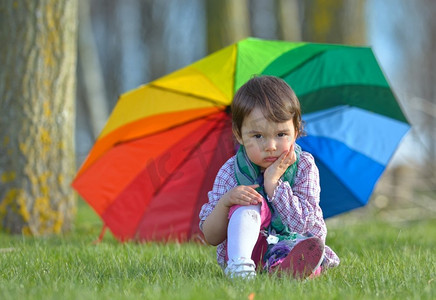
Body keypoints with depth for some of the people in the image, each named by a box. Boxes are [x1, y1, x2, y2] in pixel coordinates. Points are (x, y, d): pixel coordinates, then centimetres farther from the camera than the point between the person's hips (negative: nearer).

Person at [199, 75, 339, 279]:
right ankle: (238, 262, -48)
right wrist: (225, 201, -27)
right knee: (249, 206, -28)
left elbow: (303, 224, -18)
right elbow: (211, 237, -7)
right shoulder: (231, 172, -7)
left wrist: (272, 182, -23)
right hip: (248, 247, 0)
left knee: (313, 246, -32)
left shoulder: (304, 167, -7)